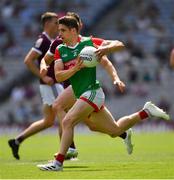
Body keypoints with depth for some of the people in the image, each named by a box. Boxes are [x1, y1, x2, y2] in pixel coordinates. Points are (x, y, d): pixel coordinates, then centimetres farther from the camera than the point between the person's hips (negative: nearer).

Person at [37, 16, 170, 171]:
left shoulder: (88, 42, -5)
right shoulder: (60, 50, 8)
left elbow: (119, 45, -4)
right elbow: (58, 76, -2)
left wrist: (105, 48, -24)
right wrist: (76, 68, -18)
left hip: (92, 91, -7)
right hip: (82, 95, 7)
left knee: (68, 121, -22)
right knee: (114, 131, 15)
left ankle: (58, 162, -18)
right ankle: (146, 112, 33)